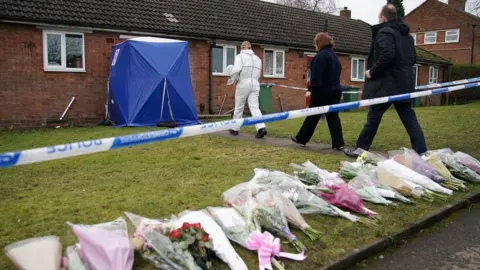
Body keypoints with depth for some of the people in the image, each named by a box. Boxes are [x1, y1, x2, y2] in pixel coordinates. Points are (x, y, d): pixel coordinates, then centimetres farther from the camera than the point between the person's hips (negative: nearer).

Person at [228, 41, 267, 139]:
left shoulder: (240, 56, 2)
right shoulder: (257, 58, 18)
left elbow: (236, 69, -13)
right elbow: (258, 74, 17)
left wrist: (232, 75, 6)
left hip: (244, 83, -4)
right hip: (255, 84, 4)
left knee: (239, 107, 8)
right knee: (254, 107, -3)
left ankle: (235, 129, 20)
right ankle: (261, 128, -22)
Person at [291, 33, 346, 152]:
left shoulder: (321, 55, -12)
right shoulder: (334, 55, 18)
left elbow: (317, 75, -21)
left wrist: (311, 89, -22)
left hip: (323, 91, -8)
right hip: (335, 90, 8)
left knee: (312, 117, 3)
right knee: (333, 117, 5)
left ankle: (301, 139, 16)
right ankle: (338, 144, 2)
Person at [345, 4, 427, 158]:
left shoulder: (384, 32, -9)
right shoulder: (406, 34, 18)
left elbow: (386, 55, -24)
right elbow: (413, 58, 20)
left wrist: (372, 72, -14)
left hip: (387, 84, -8)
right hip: (403, 83, 8)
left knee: (374, 117, 2)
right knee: (409, 118, 8)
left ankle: (361, 148, 10)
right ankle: (421, 152, 7)